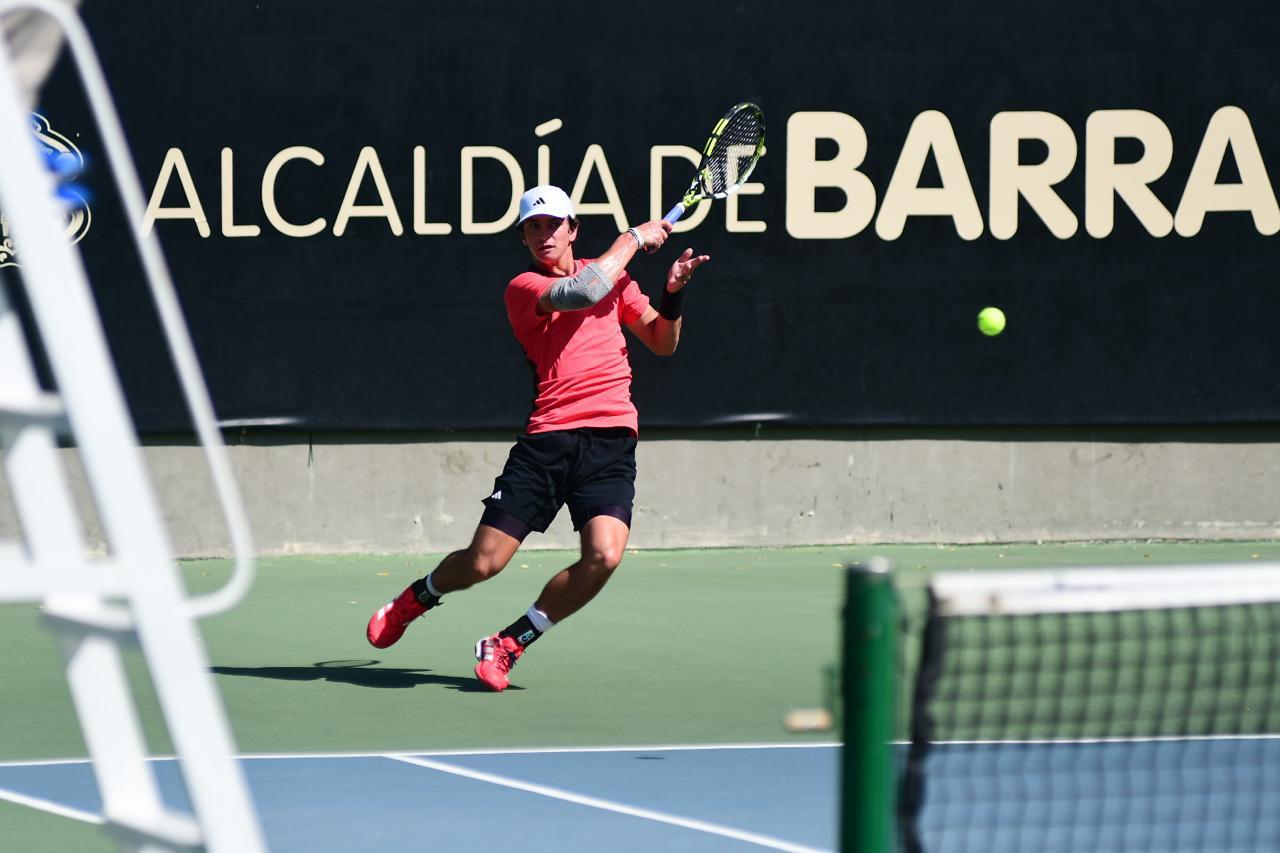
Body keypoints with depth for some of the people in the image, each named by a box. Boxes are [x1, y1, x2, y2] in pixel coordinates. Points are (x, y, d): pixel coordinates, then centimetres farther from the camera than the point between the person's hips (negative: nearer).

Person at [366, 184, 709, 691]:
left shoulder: (612, 273, 18)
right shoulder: (523, 288, 2)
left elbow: (662, 343, 21)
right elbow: (582, 291, -17)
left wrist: (673, 292, 1)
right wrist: (633, 238, -4)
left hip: (611, 442, 3)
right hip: (548, 439, -3)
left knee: (604, 555, -21)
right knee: (483, 563, -4)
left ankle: (509, 645, 0)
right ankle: (417, 597, 33)